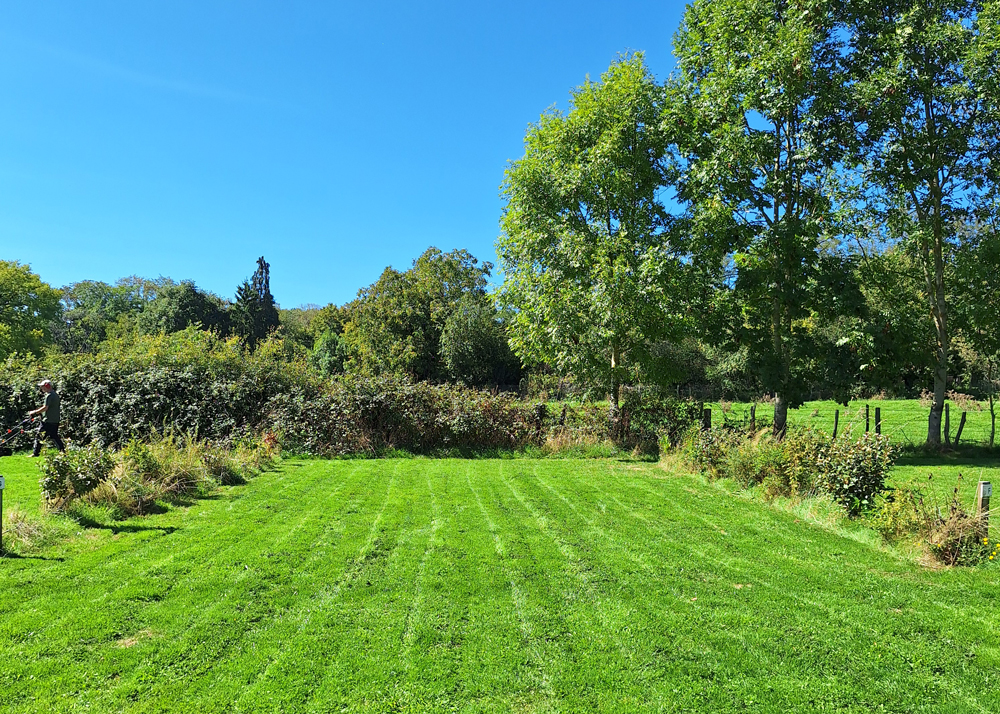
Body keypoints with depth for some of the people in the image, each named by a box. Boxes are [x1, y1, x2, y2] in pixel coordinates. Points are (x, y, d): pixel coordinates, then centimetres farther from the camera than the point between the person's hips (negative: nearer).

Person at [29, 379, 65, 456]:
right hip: (55, 421, 9)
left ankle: (35, 453, 3)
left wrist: (34, 412, -10)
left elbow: (45, 408, -21)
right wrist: (36, 411, 17)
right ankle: (63, 450, 8)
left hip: (48, 421, -9)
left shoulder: (49, 396, -15)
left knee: (39, 436, 0)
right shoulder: (55, 394, 14)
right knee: (54, 436, 13)